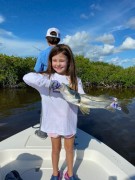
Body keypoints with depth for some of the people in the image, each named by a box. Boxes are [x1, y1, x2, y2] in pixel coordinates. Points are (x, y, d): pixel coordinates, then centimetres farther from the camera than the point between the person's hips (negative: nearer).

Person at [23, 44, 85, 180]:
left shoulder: (75, 80, -4)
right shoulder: (47, 77, -12)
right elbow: (27, 77, -31)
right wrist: (51, 83, -35)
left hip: (69, 121, 2)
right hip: (53, 121, -1)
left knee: (69, 148, 20)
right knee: (56, 149, 19)